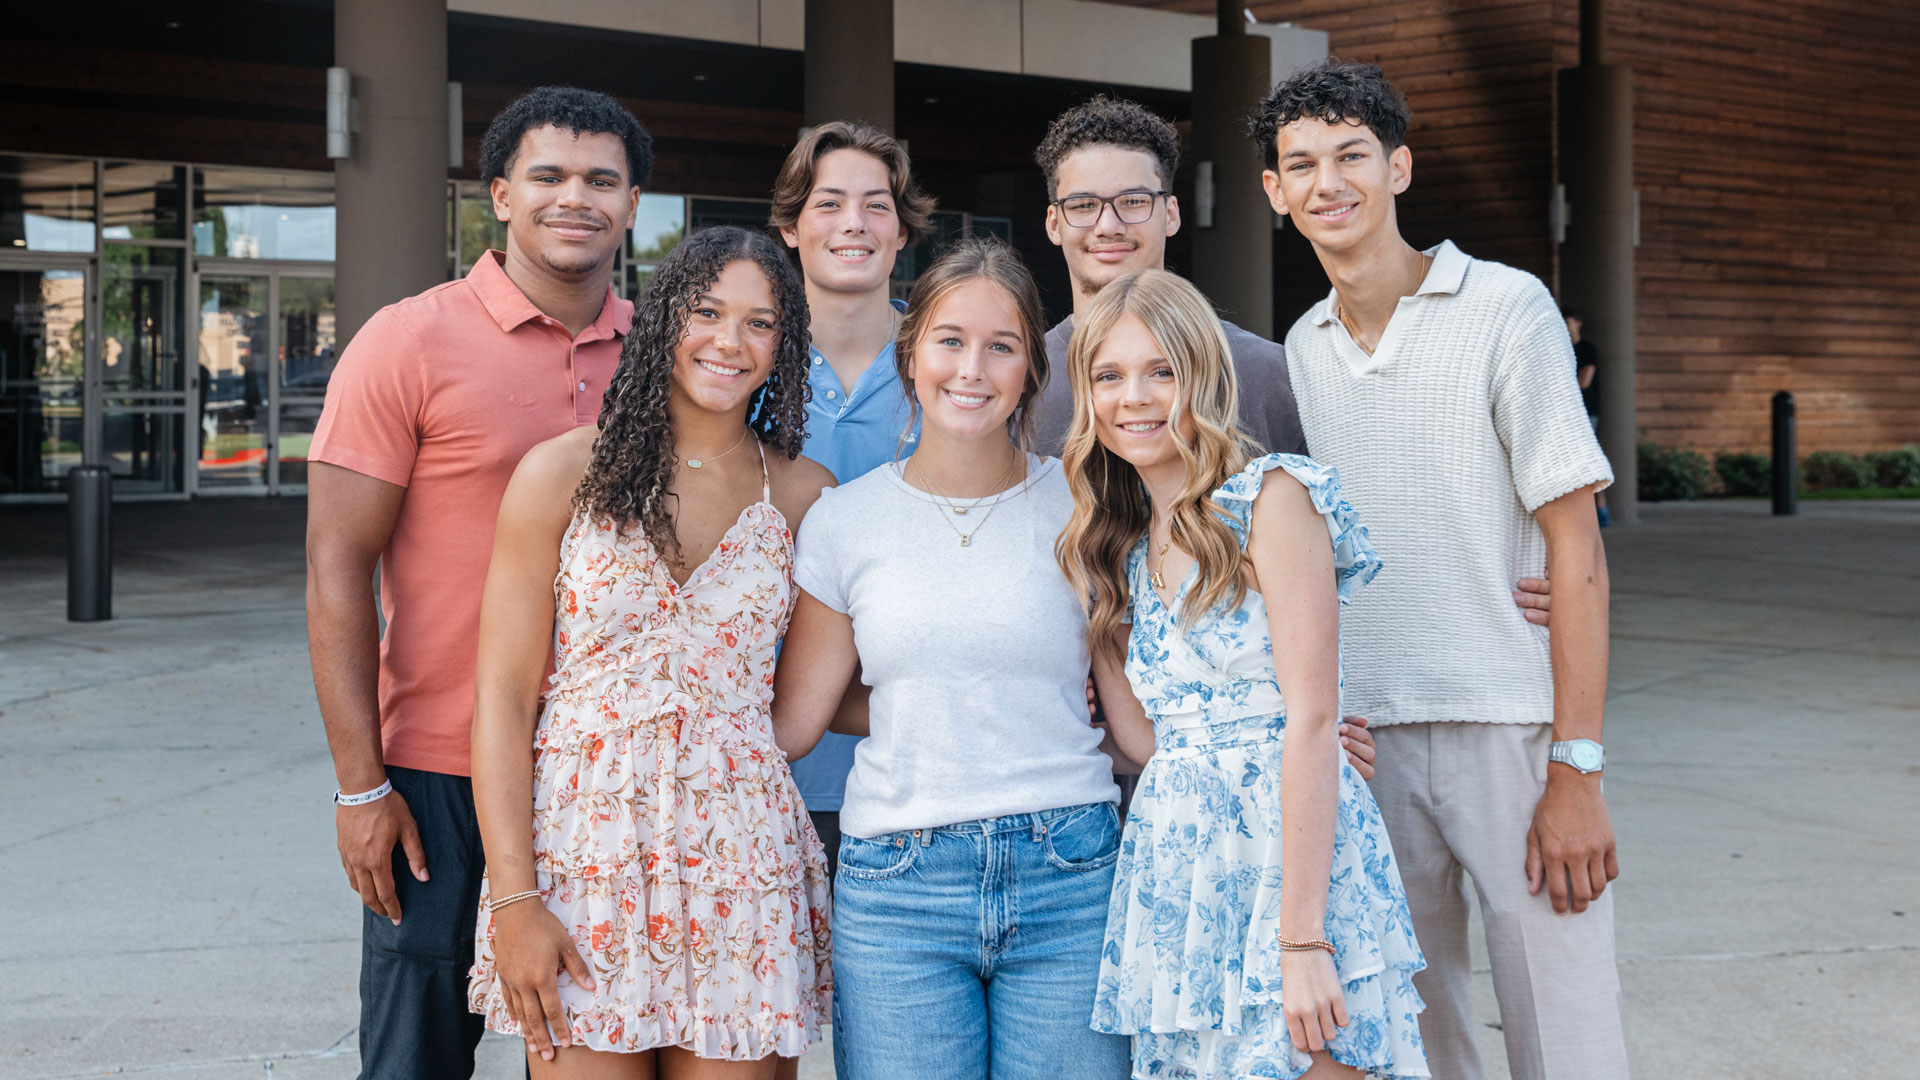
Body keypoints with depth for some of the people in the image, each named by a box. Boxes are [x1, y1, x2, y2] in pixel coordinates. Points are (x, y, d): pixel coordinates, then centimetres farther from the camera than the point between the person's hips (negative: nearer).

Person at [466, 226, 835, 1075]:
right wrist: (512, 900, -8)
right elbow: (502, 699, -3)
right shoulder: (563, 474, 0)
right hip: (581, 844, -1)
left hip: (741, 863, 2)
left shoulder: (803, 495, 5)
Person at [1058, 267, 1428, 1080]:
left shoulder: (1271, 497, -7)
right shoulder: (1124, 548, 15)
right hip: (1172, 865, 6)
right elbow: (1150, 737, 8)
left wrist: (1303, 937, -18)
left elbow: (1312, 721, -13)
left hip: (1290, 846, -6)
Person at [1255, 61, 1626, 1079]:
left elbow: (1576, 547, -7)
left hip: (1512, 729, -4)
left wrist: (1577, 772, -12)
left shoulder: (1506, 308, -3)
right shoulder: (1301, 348, 12)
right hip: (1364, 737, 4)